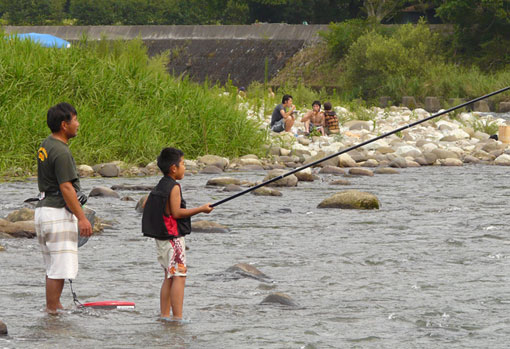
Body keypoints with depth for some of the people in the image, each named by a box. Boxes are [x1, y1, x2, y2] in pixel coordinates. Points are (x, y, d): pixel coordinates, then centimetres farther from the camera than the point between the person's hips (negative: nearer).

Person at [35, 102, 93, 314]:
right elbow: (66, 188, -21)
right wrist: (81, 217, -19)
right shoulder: (60, 152, -18)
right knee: (58, 269, -6)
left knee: (53, 268, 17)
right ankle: (53, 312, -5)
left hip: (43, 208, 10)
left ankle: (54, 307, 24)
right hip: (58, 213, -10)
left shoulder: (45, 146, 12)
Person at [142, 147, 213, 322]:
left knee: (169, 277, 14)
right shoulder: (174, 187, -14)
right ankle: (177, 317, -17)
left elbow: (146, 204, 19)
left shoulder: (159, 186, 13)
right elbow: (176, 212, -19)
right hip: (173, 236, -9)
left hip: (161, 238, 9)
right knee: (179, 276, -11)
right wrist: (200, 209, -14)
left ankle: (164, 315, 13)